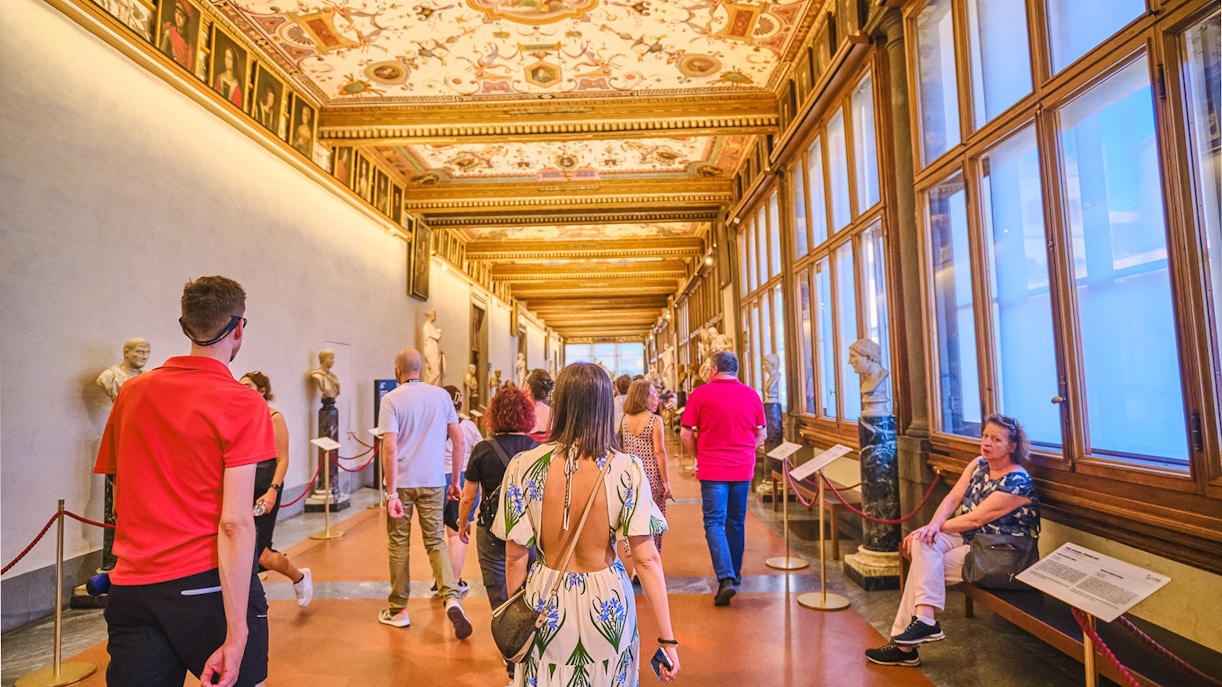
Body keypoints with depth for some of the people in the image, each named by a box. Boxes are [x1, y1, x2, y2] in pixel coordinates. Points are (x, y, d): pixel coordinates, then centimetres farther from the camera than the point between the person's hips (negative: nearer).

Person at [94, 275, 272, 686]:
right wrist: (236, 635, -17)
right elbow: (235, 524, -19)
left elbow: (121, 500, 15)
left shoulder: (131, 392, 6)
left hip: (130, 588, 5)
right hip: (206, 584, -5)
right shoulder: (242, 404, -13)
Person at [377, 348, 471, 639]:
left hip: (402, 482, -2)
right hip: (433, 482, 2)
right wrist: (455, 480, 11)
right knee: (436, 541, 10)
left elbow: (390, 448, -15)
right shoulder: (441, 395, 3)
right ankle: (451, 598, -9)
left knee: (399, 544, 12)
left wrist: (392, 493, -14)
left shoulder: (391, 399, -7)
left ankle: (398, 609, 24)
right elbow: (459, 442, 2)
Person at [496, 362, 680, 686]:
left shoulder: (523, 466, -14)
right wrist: (667, 638, -7)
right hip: (607, 602, 0)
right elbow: (647, 559, -16)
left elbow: (515, 556, -7)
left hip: (547, 603, 0)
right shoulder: (627, 470, -16)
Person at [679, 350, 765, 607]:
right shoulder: (751, 395, 2)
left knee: (714, 523, 0)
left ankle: (726, 578, -13)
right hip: (743, 469, 4)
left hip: (712, 469, -4)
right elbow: (761, 434, 9)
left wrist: (699, 456, 9)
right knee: (736, 522, 17)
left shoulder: (700, 394, -8)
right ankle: (735, 574, 30)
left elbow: (685, 434, -7)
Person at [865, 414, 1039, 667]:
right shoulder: (979, 465, 6)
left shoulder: (1017, 482, -17)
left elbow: (975, 519, -21)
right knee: (924, 543, -22)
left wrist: (937, 527, -12)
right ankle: (925, 619, -25)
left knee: (924, 565, -22)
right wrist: (933, 526, -19)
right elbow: (952, 498, -1)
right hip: (968, 538, 7)